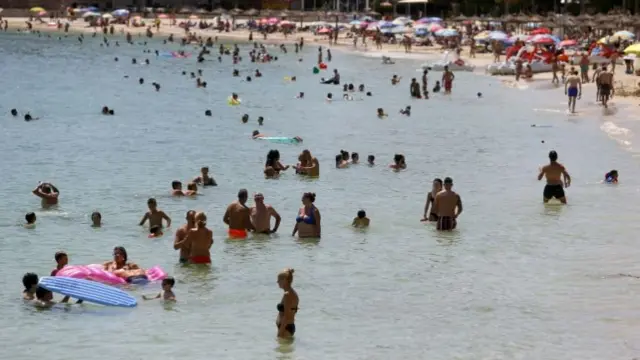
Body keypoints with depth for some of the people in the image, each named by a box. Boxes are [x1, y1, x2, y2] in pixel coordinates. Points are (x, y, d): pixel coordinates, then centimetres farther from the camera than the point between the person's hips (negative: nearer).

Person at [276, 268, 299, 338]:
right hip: (291, 327, 10)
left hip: (286, 328, -10)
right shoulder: (293, 293, 12)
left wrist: (280, 332, -21)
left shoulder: (287, 295, -18)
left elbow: (286, 316, -22)